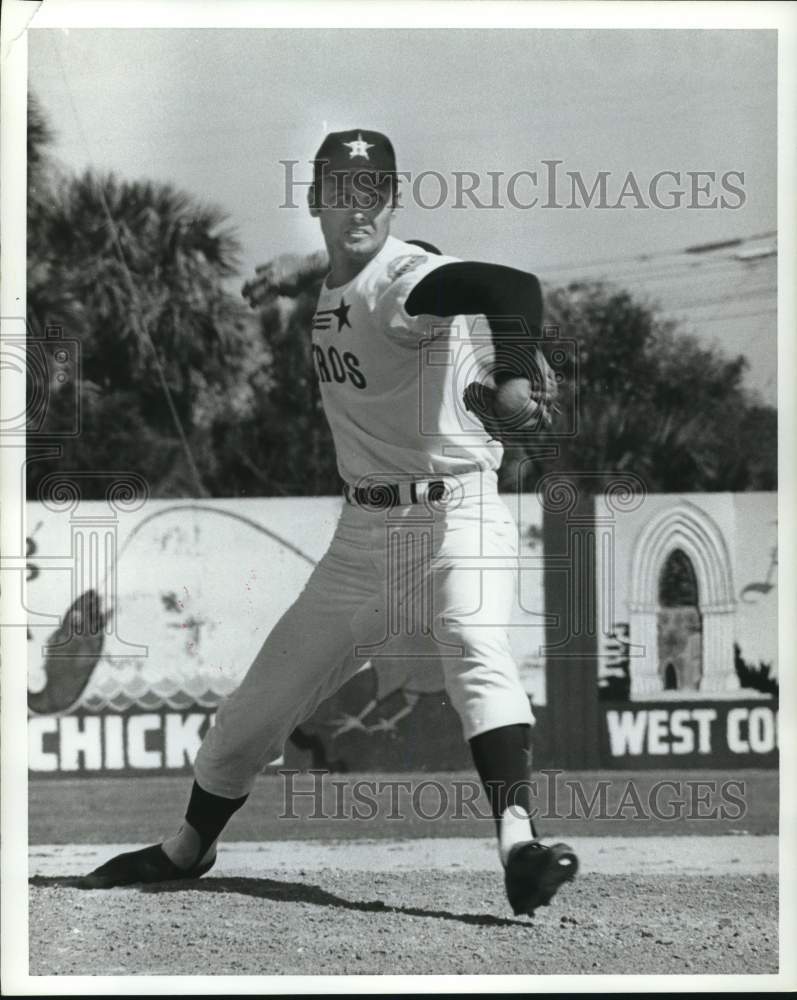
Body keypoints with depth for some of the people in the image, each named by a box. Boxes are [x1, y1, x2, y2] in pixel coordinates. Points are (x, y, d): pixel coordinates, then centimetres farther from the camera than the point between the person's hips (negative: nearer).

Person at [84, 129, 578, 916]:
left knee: (475, 647, -36)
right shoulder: (316, 290, 7)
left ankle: (518, 844, -50)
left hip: (454, 517, -7)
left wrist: (513, 373, -54)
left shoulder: (406, 281, -18)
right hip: (364, 532, 7)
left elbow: (512, 288, -36)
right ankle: (188, 847, 36)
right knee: (258, 702, 13)